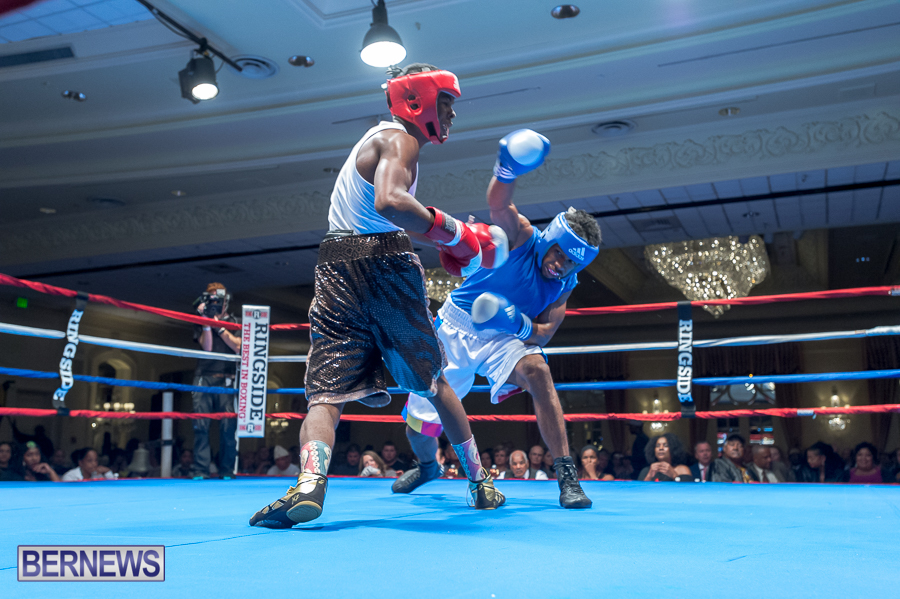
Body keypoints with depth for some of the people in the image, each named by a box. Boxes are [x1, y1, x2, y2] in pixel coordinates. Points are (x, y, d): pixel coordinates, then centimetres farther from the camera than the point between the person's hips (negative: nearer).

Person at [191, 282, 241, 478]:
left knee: (228, 426, -7)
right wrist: (207, 322, -7)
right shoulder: (201, 323, 17)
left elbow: (237, 346, -1)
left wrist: (219, 325, -4)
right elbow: (207, 347, 0)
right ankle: (200, 470, -5)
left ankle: (227, 470, 0)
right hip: (204, 378, 1)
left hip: (226, 380, -1)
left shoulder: (233, 322, 16)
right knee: (201, 425, -7)